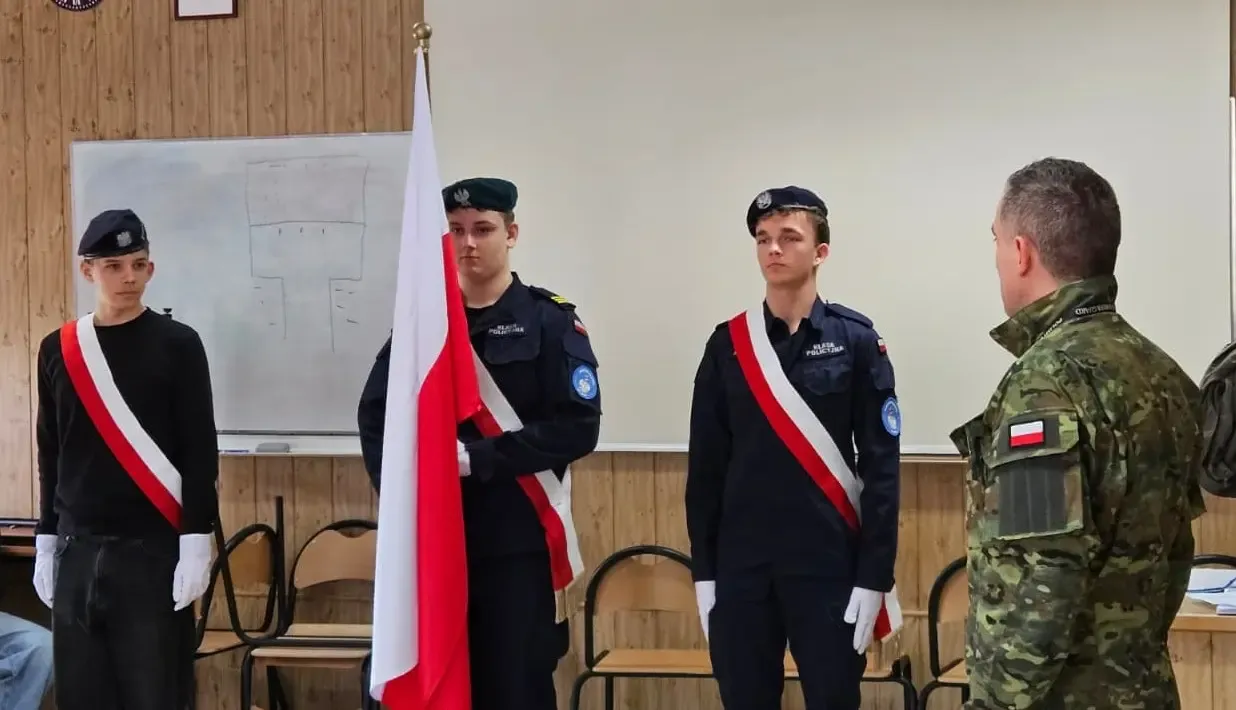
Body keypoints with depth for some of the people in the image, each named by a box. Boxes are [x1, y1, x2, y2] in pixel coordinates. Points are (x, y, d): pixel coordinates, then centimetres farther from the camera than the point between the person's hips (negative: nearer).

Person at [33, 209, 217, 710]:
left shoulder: (177, 344, -1)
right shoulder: (58, 349, 9)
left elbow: (201, 452, -3)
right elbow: (51, 455, 13)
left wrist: (196, 542, -9)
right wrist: (46, 543, 11)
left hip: (154, 550, -3)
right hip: (78, 551, 3)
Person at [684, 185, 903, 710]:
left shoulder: (857, 341, -1)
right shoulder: (727, 344, 6)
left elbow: (882, 466, -3)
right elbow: (705, 466, 7)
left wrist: (874, 576, -8)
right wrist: (703, 570, 2)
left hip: (830, 562, -2)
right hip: (741, 563, 2)